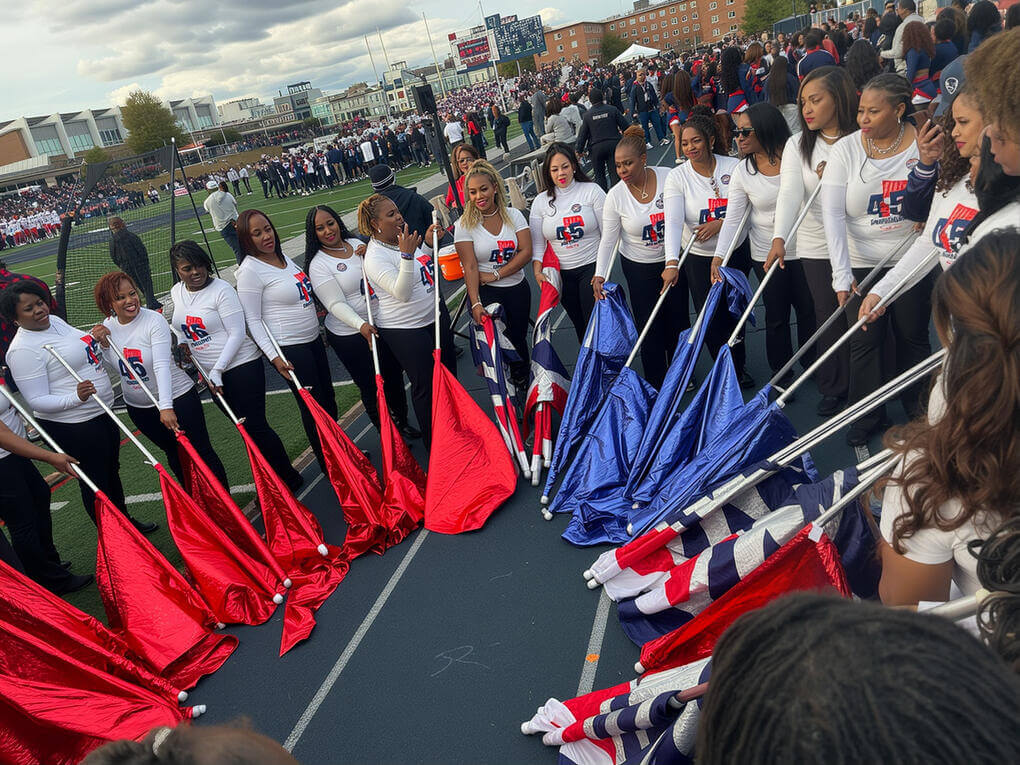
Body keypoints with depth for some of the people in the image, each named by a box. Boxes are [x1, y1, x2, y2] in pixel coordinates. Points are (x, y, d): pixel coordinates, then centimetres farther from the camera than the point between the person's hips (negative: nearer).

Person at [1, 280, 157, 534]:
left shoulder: (55, 321, 5)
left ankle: (125, 521, 42)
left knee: (112, 471, 23)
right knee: (96, 483, 4)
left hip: (102, 413, 9)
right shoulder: (23, 349, -21)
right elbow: (37, 401, -22)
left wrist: (101, 343, 3)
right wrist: (76, 397, -36)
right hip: (73, 427, -9)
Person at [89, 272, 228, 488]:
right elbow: (117, 370, 6)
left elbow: (162, 366, -28)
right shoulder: (109, 326, -1)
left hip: (177, 398, -6)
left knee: (200, 451, -1)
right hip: (137, 407, 6)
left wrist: (166, 406, -37)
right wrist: (104, 344, -12)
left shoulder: (154, 321, -19)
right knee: (173, 454, 19)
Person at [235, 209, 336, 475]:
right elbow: (252, 320, -16)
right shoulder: (250, 270, -16)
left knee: (328, 400, 17)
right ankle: (329, 465, 16)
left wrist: (320, 326, 23)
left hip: (313, 340, 8)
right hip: (289, 349, -8)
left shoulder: (282, 257, 8)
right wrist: (274, 357, -22)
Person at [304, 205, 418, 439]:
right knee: (371, 386, 5)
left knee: (394, 376, 18)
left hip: (382, 324, 6)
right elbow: (336, 304, -20)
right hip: (351, 336, -6)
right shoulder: (318, 265, -12)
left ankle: (402, 422, 39)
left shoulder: (356, 244, 5)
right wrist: (361, 325, -33)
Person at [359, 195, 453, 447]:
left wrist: (429, 244, 2)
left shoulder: (405, 238, 2)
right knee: (424, 386, 1)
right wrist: (407, 255, -41)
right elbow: (402, 293, -33)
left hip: (435, 314, 9)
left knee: (449, 371, 20)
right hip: (405, 330, -8)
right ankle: (433, 445, 18)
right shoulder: (375, 258, -22)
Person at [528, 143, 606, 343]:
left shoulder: (592, 191, -3)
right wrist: (537, 272, -11)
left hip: (591, 267, -3)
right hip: (561, 273, 3)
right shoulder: (541, 202, 4)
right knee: (579, 325, 13)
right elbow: (536, 243, 4)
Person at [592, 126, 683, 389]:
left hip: (673, 260, 1)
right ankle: (656, 384, 17)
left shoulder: (668, 177, -14)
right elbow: (608, 239, -8)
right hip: (639, 267, 0)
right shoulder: (615, 195, -12)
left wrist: (673, 263, -22)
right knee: (649, 325, 3)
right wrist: (599, 274, -18)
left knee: (678, 318, 12)